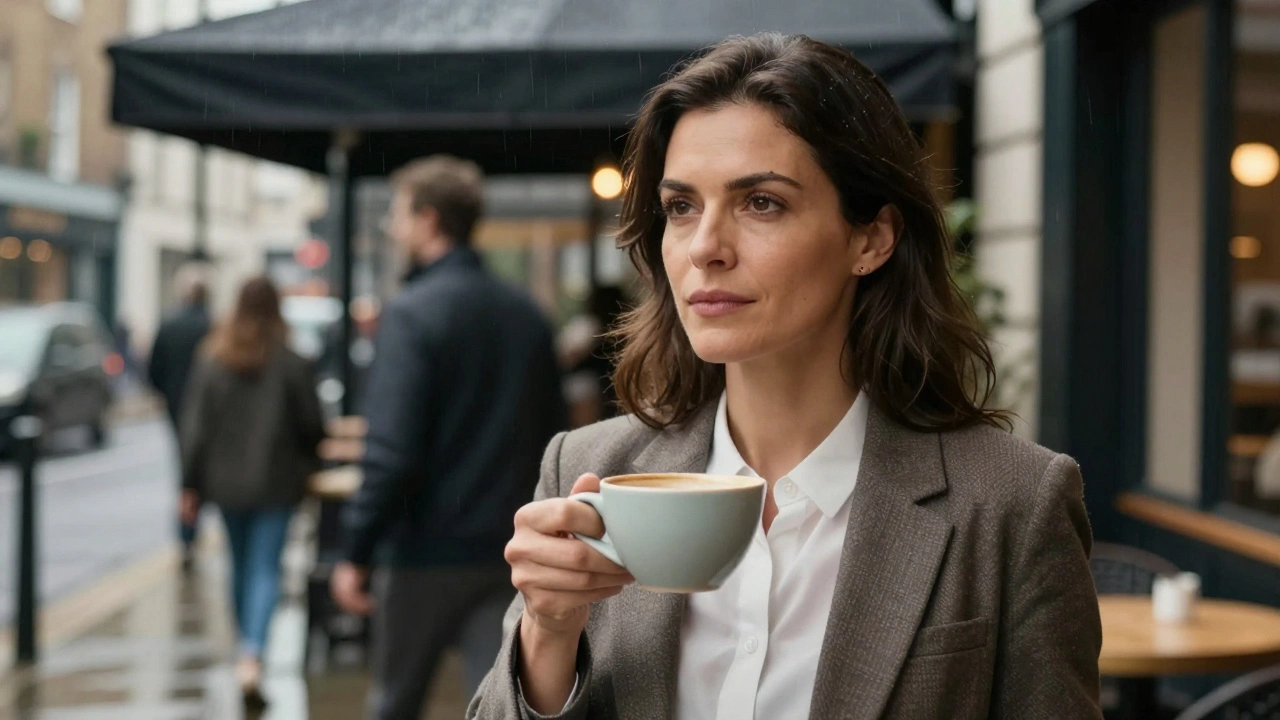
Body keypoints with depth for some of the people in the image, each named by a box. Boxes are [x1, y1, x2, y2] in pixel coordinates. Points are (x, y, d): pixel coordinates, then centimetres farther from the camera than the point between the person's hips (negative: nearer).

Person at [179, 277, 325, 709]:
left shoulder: (212, 361, -2)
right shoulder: (291, 364, -8)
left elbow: (195, 426, -2)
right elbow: (311, 425, -3)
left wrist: (190, 486, 3)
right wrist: (307, 463, 18)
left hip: (226, 480, 3)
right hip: (275, 482, -3)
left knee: (240, 565, 18)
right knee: (266, 569, -3)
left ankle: (249, 651, 31)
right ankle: (252, 656, -20)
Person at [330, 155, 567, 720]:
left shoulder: (411, 313, -12)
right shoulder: (526, 314, 8)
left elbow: (392, 452, -18)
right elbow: (551, 436, 14)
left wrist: (356, 552, -12)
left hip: (425, 551, -5)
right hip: (506, 552, 5)